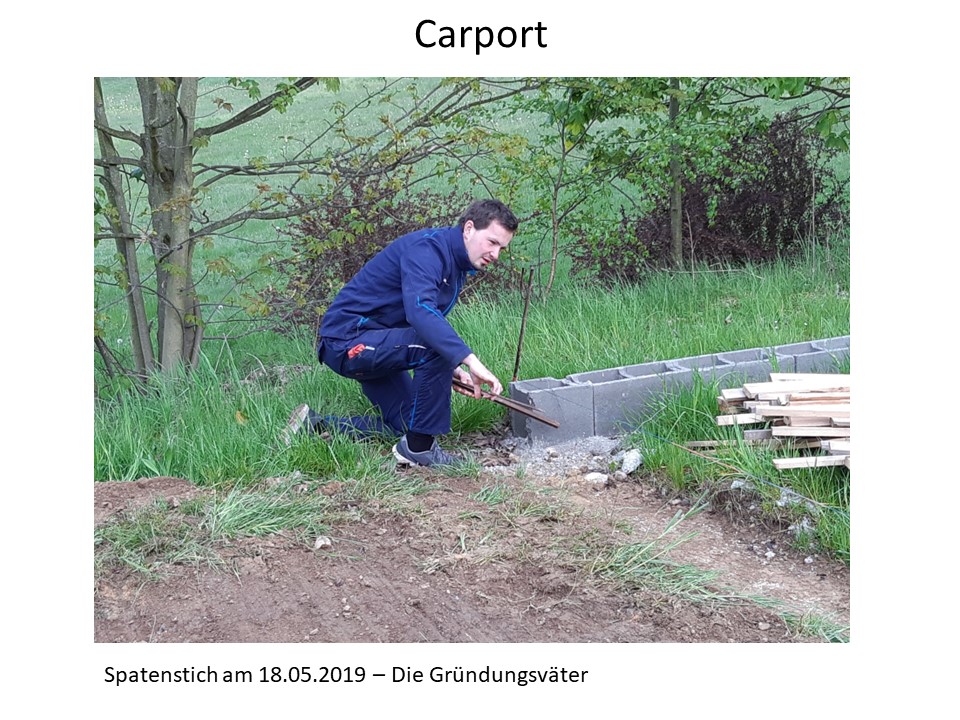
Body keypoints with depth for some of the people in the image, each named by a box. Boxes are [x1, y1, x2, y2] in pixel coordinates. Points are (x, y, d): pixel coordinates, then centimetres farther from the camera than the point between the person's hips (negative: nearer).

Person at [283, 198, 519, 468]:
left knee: (406, 427, 15)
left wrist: (453, 370, 3)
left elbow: (433, 324, 20)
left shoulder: (457, 266, 11)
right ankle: (419, 447, -17)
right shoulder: (426, 248, -21)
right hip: (349, 339, -11)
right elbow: (420, 311, -39)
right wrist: (470, 360, -45)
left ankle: (316, 426, 24)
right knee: (438, 345, -30)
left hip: (375, 346, 11)